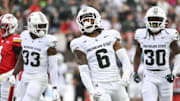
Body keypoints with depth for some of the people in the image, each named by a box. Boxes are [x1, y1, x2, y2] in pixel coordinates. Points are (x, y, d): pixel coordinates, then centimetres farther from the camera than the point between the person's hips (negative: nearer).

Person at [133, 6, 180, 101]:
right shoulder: (141, 35, -3)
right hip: (149, 77, 0)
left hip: (165, 77, 0)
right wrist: (135, 72, 9)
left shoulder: (168, 35, -9)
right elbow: (138, 54, 14)